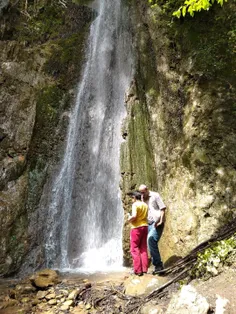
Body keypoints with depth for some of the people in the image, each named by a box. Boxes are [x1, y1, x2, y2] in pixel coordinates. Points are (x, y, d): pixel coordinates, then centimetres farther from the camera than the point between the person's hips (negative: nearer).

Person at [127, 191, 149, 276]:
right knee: (143, 249, 12)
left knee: (135, 249, 1)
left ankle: (138, 270, 0)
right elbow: (146, 216, 8)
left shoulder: (135, 204, -10)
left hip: (137, 227, -7)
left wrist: (129, 219, -4)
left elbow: (134, 216, -22)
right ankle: (144, 269, 15)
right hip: (145, 226, 7)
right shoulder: (145, 205, 11)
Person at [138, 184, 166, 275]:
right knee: (151, 243, 2)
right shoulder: (142, 199, 15)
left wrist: (161, 221, -15)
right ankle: (158, 266, 13)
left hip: (157, 224, -7)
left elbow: (162, 208, -6)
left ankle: (158, 264, -16)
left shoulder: (155, 195, -2)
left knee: (151, 239, -24)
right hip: (148, 224, 7)